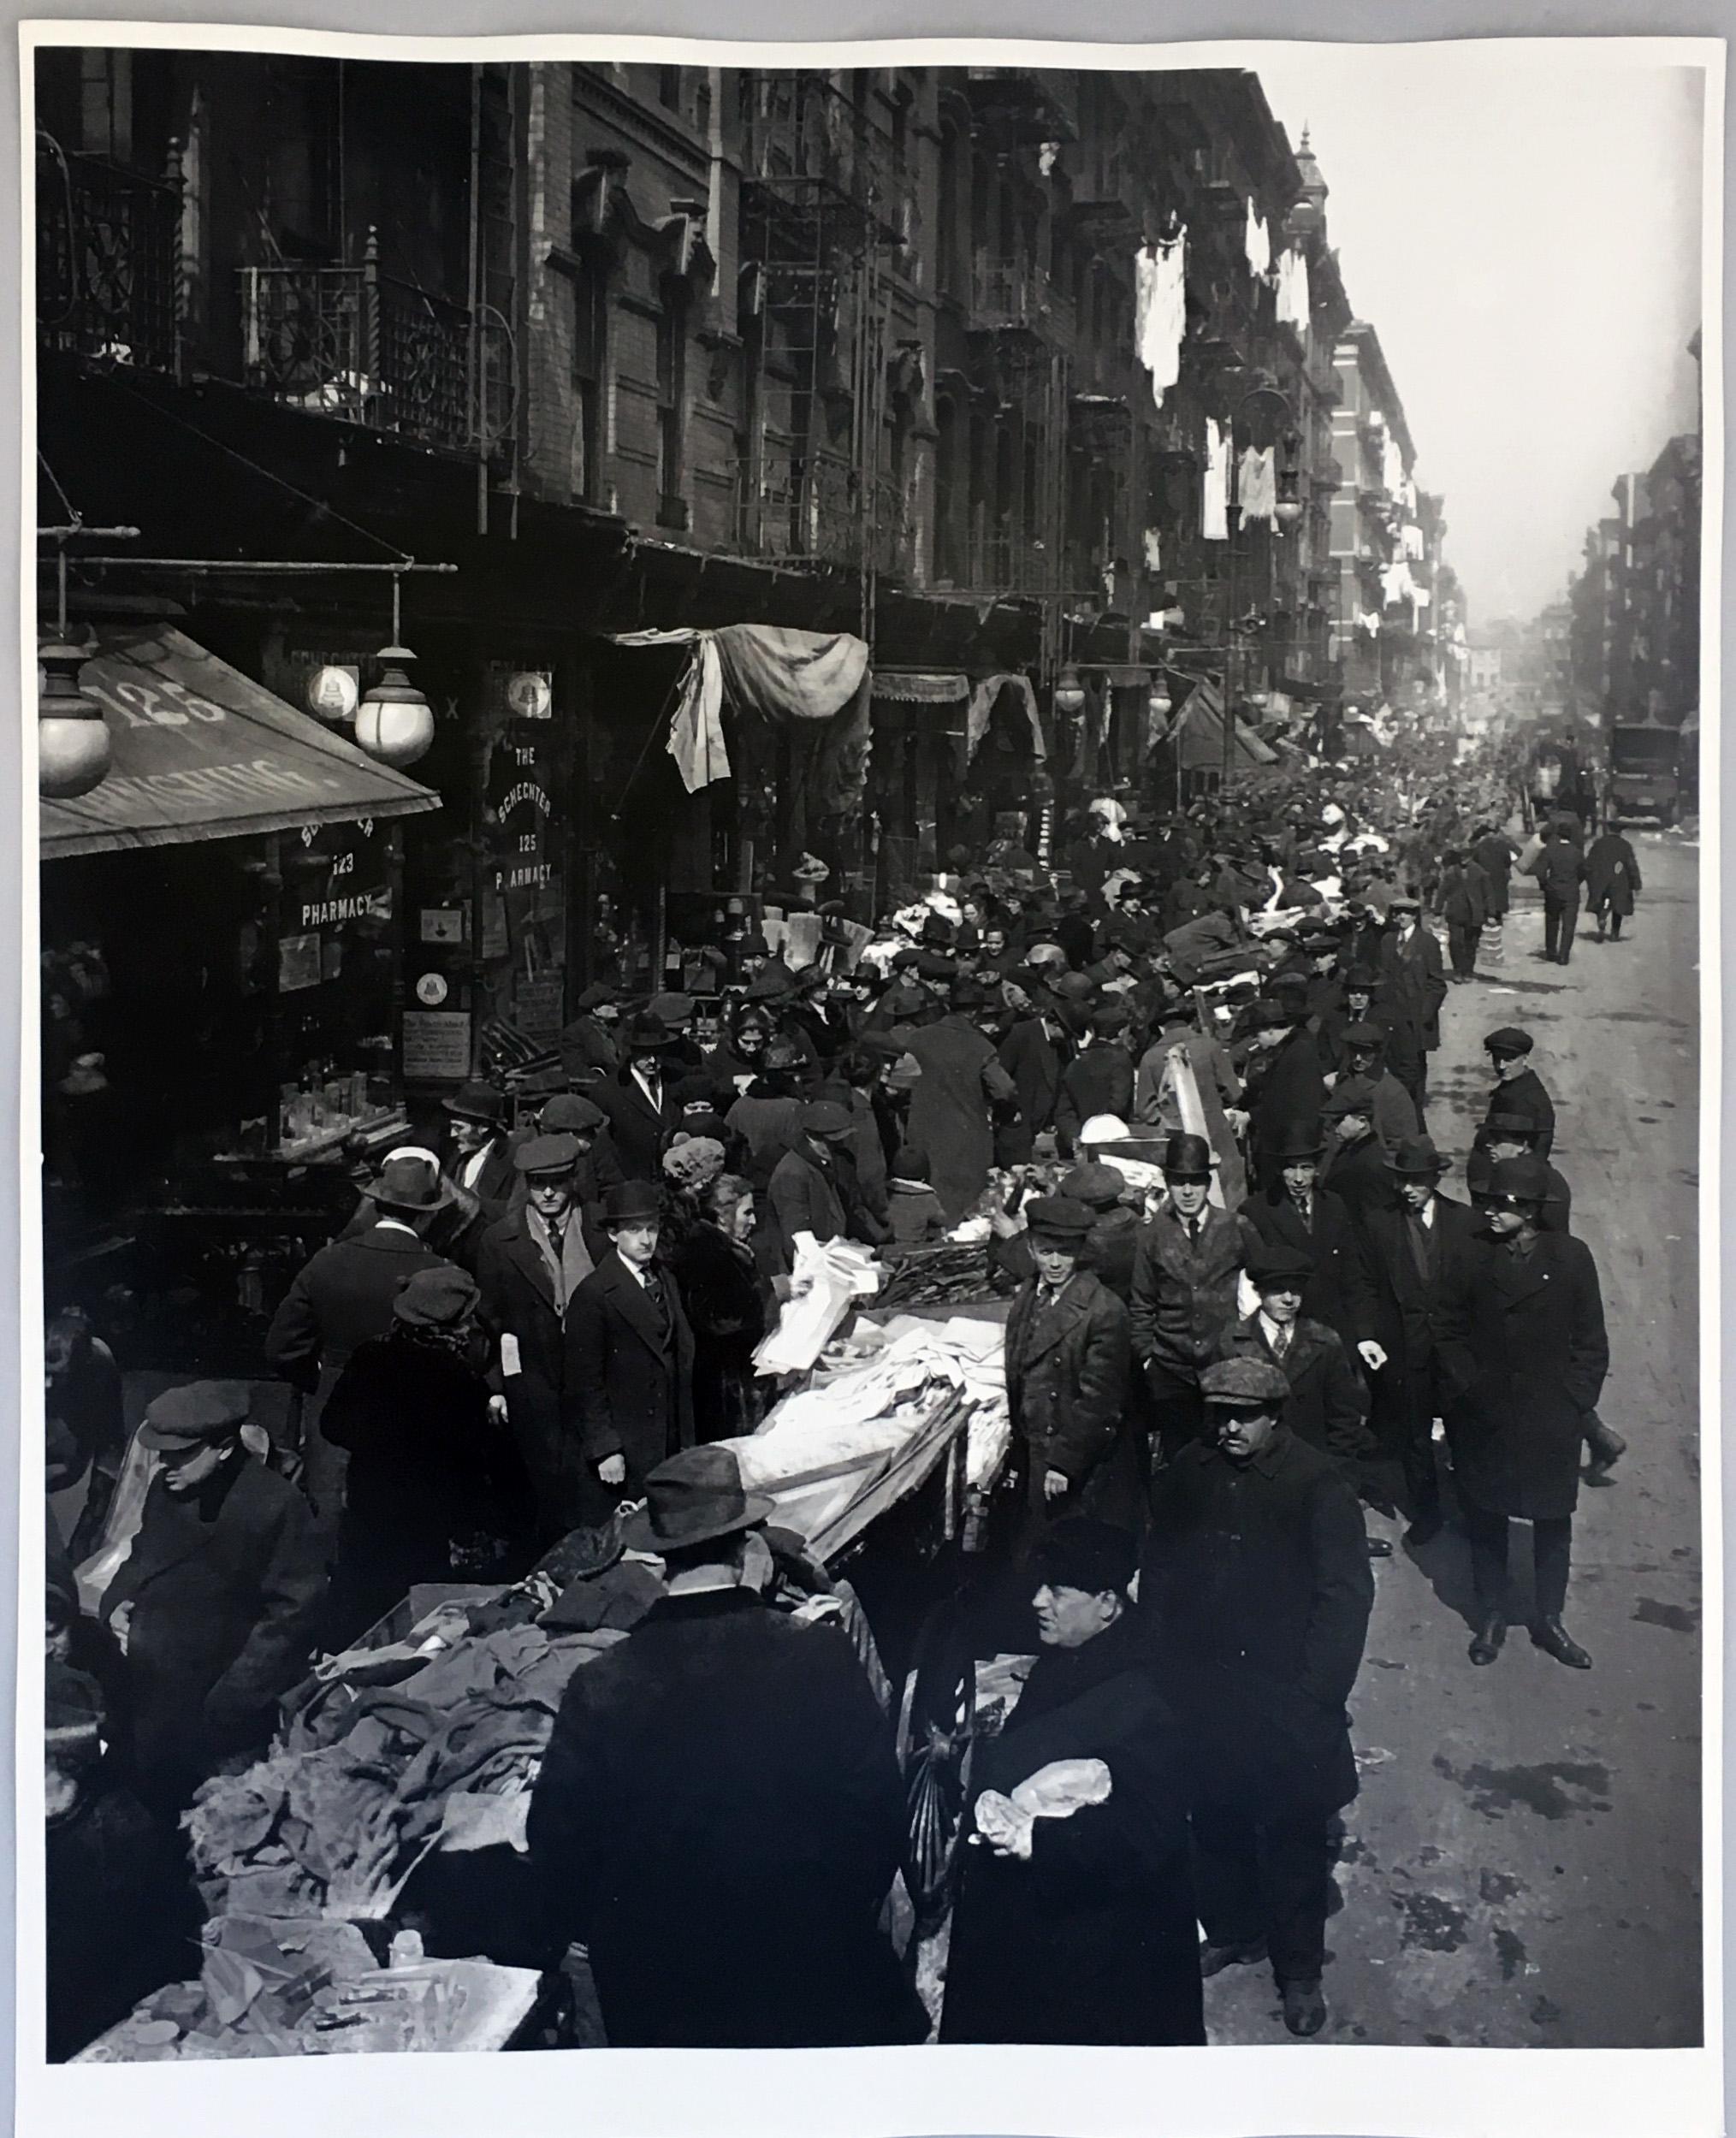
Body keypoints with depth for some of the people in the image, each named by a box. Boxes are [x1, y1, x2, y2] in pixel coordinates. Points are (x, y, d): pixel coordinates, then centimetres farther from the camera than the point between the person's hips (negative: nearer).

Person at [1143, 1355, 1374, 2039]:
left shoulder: (1316, 1485, -11)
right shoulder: (1186, 1478, 1)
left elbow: (1345, 1594, -11)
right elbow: (1158, 1574, 11)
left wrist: (1314, 1693, -14)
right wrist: (1163, 1666, 5)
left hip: (1283, 1702, -4)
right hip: (1200, 1700, 4)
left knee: (1293, 1838, 5)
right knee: (1215, 1825, 17)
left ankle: (1299, 1971, 20)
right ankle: (1232, 1932, 38)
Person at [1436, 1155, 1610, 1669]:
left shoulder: (1571, 1257, -6)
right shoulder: (1473, 1255, -4)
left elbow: (1590, 1343, -1)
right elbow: (1450, 1330, 4)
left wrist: (1576, 1402, -6)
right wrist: (1465, 1387, -4)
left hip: (1550, 1421, -1)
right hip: (1484, 1420, 1)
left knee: (1553, 1523, 9)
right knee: (1486, 1522, 10)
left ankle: (1549, 1622, 23)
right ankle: (1491, 1618, 25)